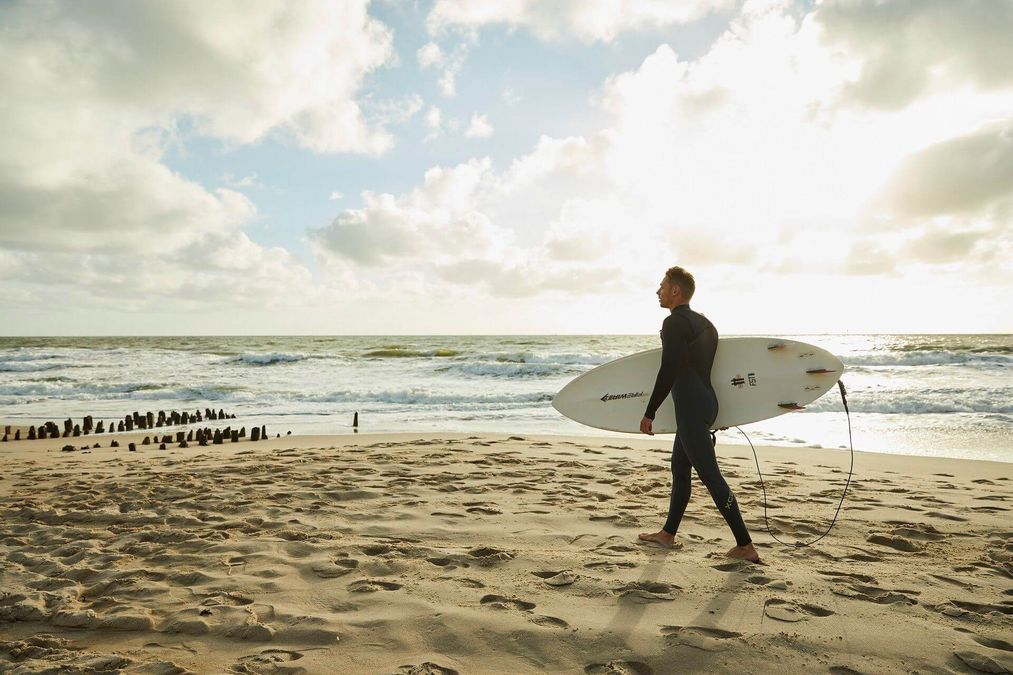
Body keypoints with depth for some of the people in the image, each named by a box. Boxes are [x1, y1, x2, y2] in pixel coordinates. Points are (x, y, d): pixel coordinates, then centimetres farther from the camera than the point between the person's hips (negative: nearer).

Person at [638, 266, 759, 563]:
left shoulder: (674, 322, -14)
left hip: (690, 407, -10)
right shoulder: (704, 323, 15)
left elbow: (668, 372, -22)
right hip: (707, 401, 10)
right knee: (680, 468, 18)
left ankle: (745, 546, -2)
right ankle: (668, 533, 30)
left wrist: (649, 413, -18)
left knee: (710, 474, -6)